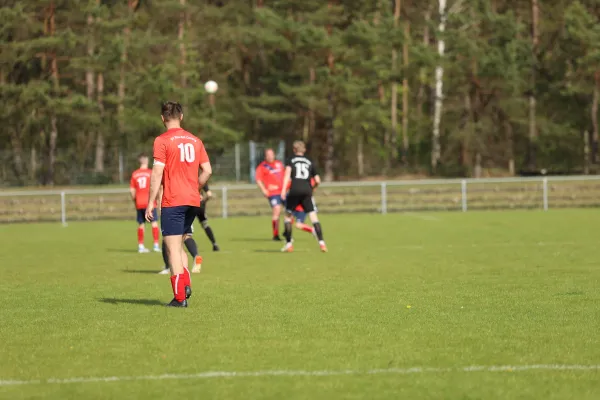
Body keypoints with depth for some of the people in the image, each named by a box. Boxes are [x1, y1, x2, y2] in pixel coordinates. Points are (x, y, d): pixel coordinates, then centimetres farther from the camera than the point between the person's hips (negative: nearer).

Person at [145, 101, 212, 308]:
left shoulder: (162, 141, -7)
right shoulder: (195, 140, 10)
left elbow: (157, 173, -12)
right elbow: (207, 170, 9)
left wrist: (150, 202, -9)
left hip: (172, 201, -6)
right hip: (192, 201, 6)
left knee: (173, 247, -2)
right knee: (178, 245, 19)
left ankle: (180, 297, -6)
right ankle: (186, 283, 1)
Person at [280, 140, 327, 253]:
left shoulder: (291, 161, 12)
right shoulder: (310, 162, 19)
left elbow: (287, 174, -6)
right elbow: (318, 181, 15)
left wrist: (283, 190, -14)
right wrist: (312, 188, 36)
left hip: (294, 190, -1)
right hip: (307, 191, 2)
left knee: (288, 215, 14)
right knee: (314, 217, -2)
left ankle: (288, 244, 11)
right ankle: (321, 243, -15)